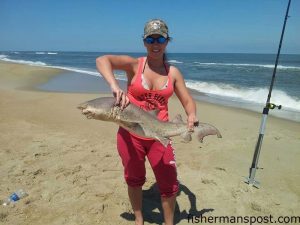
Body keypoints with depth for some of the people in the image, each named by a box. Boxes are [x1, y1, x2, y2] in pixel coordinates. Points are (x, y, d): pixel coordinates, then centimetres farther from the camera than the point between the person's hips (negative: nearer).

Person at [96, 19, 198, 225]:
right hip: (130, 133, -1)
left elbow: (188, 101, 4)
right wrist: (115, 87, -38)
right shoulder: (134, 64, -7)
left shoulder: (173, 72, 2)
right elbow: (102, 60, -21)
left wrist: (192, 116, -18)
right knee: (134, 179, 17)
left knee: (169, 183, 3)